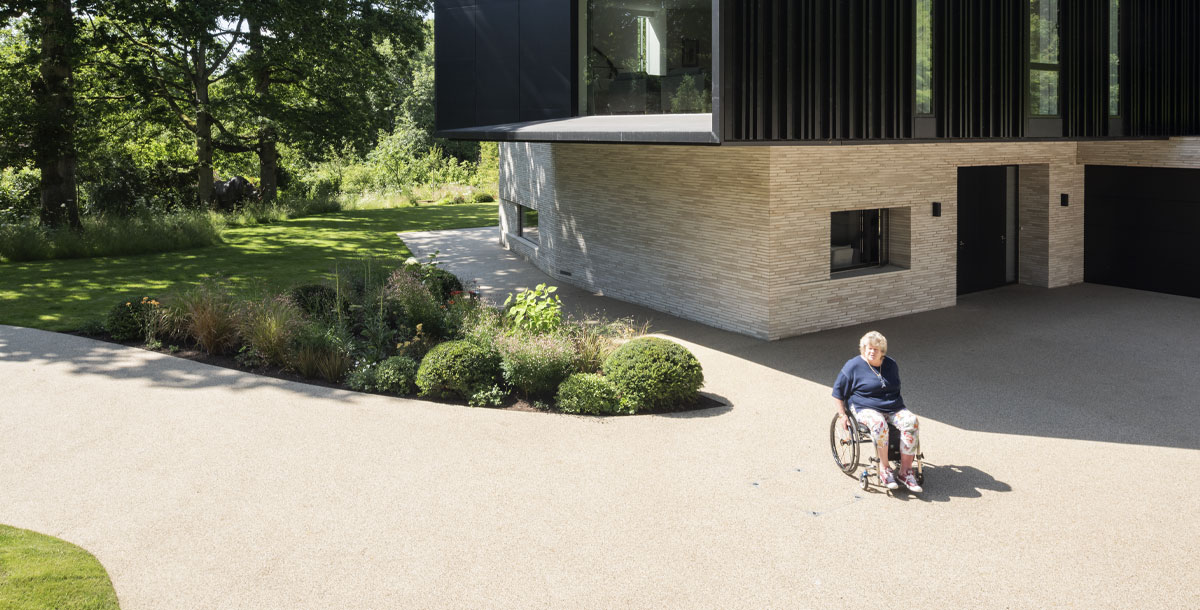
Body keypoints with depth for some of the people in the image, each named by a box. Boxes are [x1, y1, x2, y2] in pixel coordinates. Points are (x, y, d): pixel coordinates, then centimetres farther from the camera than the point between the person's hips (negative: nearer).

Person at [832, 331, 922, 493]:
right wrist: (843, 415, -2)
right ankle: (884, 468, -28)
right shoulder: (853, 366, -1)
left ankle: (905, 470, -25)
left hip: (894, 408, 4)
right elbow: (838, 392, 4)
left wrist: (898, 408, 22)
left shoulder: (891, 365, 14)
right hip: (867, 409, -4)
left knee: (911, 422, -27)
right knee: (879, 424, -39)